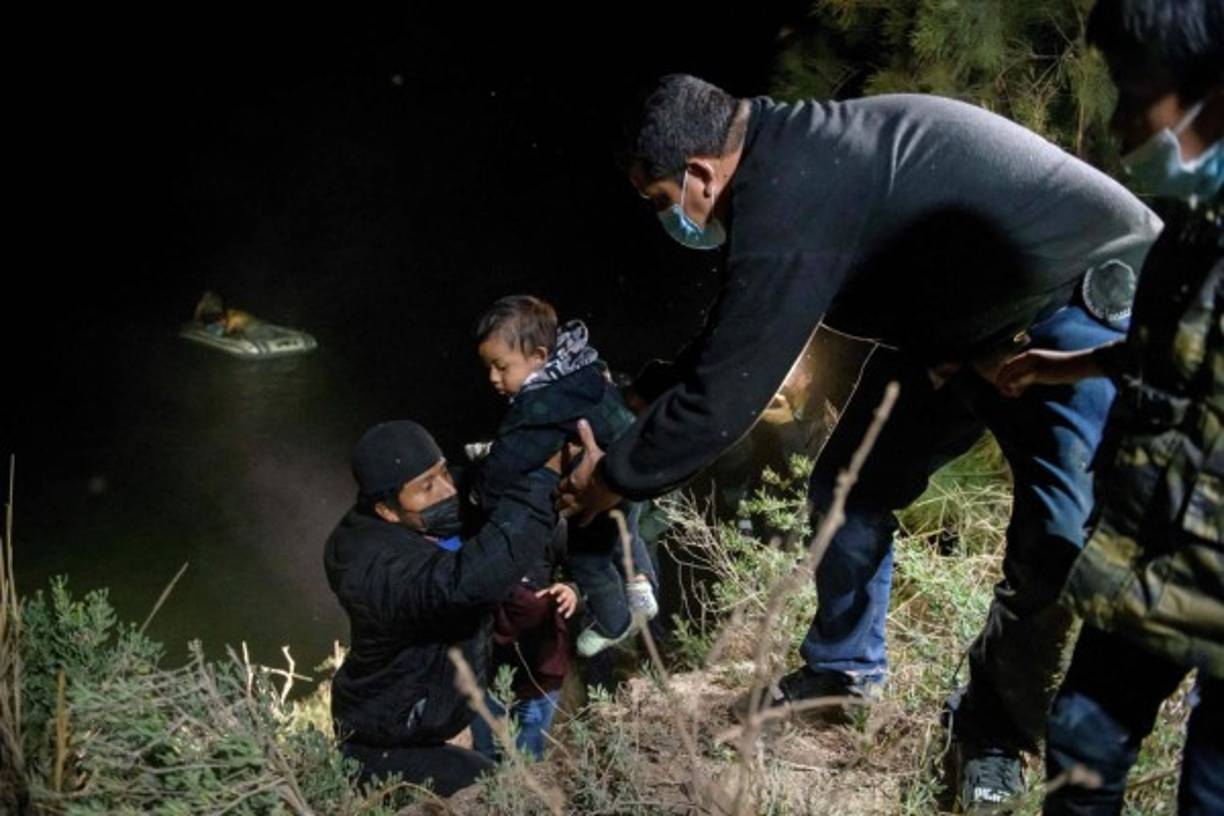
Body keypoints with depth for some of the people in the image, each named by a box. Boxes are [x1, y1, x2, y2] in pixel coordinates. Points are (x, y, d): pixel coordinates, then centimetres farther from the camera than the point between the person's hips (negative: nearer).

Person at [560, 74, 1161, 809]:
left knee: (1057, 544, -19)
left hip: (1091, 295, -9)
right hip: (967, 312, 10)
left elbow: (722, 396, -26)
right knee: (853, 481, 10)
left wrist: (613, 478, -11)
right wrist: (636, 401, 19)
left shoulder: (788, 199, -31)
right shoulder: (795, 159, -1)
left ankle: (996, 725, 5)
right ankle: (844, 672, 29)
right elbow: (729, 349, 15)